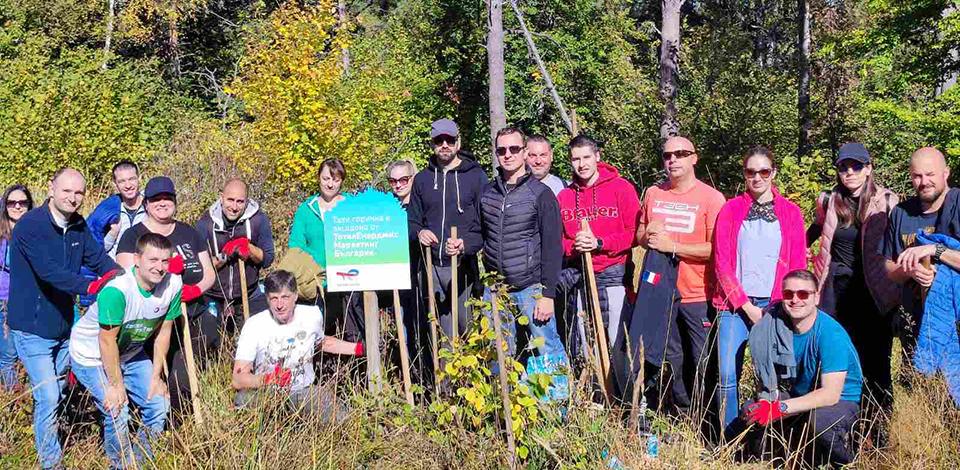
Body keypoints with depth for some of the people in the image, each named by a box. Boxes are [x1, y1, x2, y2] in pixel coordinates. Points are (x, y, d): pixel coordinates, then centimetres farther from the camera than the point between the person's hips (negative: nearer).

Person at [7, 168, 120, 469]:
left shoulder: (78, 225, 3)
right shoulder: (30, 226, -20)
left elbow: (98, 258, -4)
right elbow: (49, 271, -32)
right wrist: (90, 287, -42)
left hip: (63, 326, 7)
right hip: (32, 328, -7)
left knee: (57, 393, 18)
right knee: (47, 398, -8)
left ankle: (49, 443, 36)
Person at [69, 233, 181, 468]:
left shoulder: (172, 285, -18)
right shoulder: (117, 290, -35)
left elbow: (163, 332, -7)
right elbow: (107, 341, -27)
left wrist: (156, 377, -3)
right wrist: (116, 385, -19)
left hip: (131, 354, 6)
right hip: (92, 356, -6)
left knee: (159, 406, 2)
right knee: (117, 414, -13)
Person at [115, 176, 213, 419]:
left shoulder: (189, 233, 14)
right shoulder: (133, 236, 2)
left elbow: (209, 273, 13)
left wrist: (197, 289, -8)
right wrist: (164, 269, -21)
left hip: (193, 317, 3)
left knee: (186, 379, -4)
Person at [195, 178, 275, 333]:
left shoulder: (258, 219, -11)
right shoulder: (206, 222, -10)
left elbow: (267, 259, -6)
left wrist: (248, 248, -23)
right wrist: (224, 256, -23)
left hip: (249, 296, 0)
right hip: (213, 297, 0)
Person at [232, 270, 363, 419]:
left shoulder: (313, 315, -4)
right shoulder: (254, 325, -14)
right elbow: (238, 380, -19)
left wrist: (359, 348, 15)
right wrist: (268, 379, -37)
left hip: (304, 390, 2)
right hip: (265, 393, -2)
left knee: (342, 422, -22)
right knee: (244, 398, -36)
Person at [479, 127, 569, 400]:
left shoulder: (541, 193, -7)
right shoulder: (487, 193, 8)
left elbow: (552, 247, -9)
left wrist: (548, 294, -13)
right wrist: (462, 244, -5)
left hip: (531, 287, -5)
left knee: (547, 349, -4)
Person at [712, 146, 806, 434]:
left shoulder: (790, 212, 8)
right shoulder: (731, 210, 6)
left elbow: (797, 266, 6)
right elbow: (722, 263, 1)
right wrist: (747, 306, -5)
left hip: (775, 305, 1)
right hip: (736, 304, 0)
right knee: (728, 376, -7)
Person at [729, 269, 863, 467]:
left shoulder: (831, 334, -25)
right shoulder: (778, 321, -8)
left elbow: (831, 394, -31)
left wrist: (780, 408, -37)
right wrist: (768, 400, -20)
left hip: (841, 401, -5)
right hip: (799, 395, 5)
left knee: (818, 420, -38)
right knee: (749, 412, -17)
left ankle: (845, 458, -5)